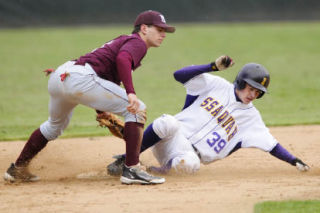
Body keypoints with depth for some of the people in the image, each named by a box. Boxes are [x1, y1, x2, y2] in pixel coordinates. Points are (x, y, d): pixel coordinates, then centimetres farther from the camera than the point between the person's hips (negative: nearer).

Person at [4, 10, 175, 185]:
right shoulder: (137, 42, 4)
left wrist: (102, 111, 28)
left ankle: (17, 169, 44)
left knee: (56, 125, 35)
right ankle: (131, 170, -15)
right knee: (137, 109, -7)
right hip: (80, 77, -10)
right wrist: (130, 92, -30)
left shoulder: (123, 40, 31)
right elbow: (122, 58, -19)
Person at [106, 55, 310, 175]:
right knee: (168, 123, -39)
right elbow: (180, 75, -4)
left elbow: (271, 144, 8)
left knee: (190, 164, -40)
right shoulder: (217, 85, 5)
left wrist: (295, 161, -4)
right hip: (171, 135, 0)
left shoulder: (251, 116, 10)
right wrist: (214, 66, -15)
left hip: (190, 152, 0)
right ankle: (126, 160, -21)